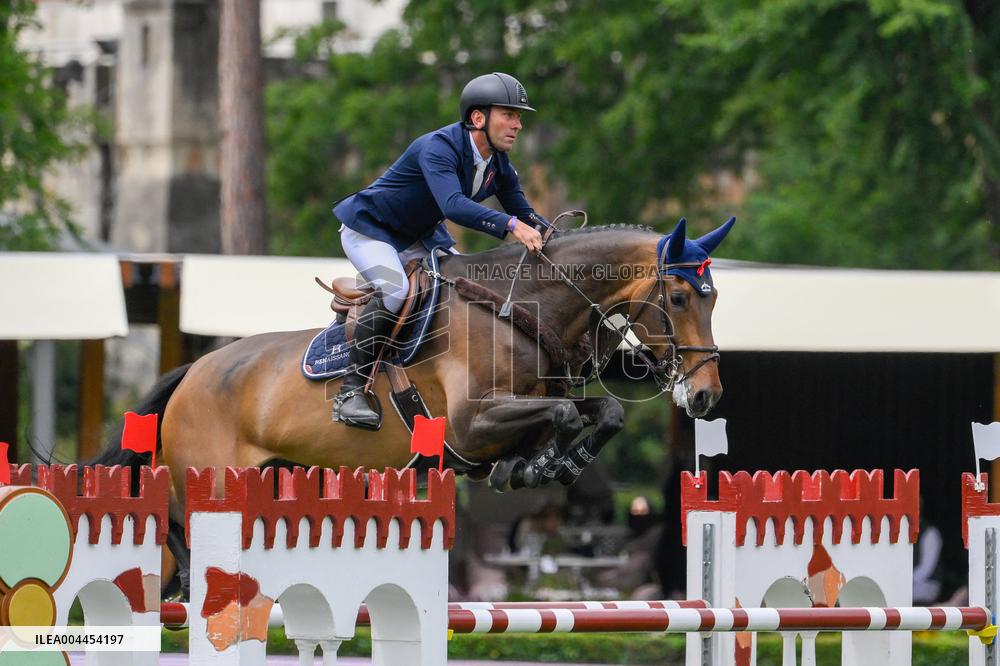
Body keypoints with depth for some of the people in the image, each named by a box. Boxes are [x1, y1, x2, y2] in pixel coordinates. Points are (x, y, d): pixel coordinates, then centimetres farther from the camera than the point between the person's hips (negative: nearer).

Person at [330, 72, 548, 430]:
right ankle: (350, 392, -29)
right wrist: (510, 225, -56)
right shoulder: (439, 148, -31)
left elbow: (524, 214, 4)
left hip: (421, 239, 9)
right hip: (369, 229, -9)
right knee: (394, 290, -32)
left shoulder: (500, 167, -4)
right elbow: (453, 205, -46)